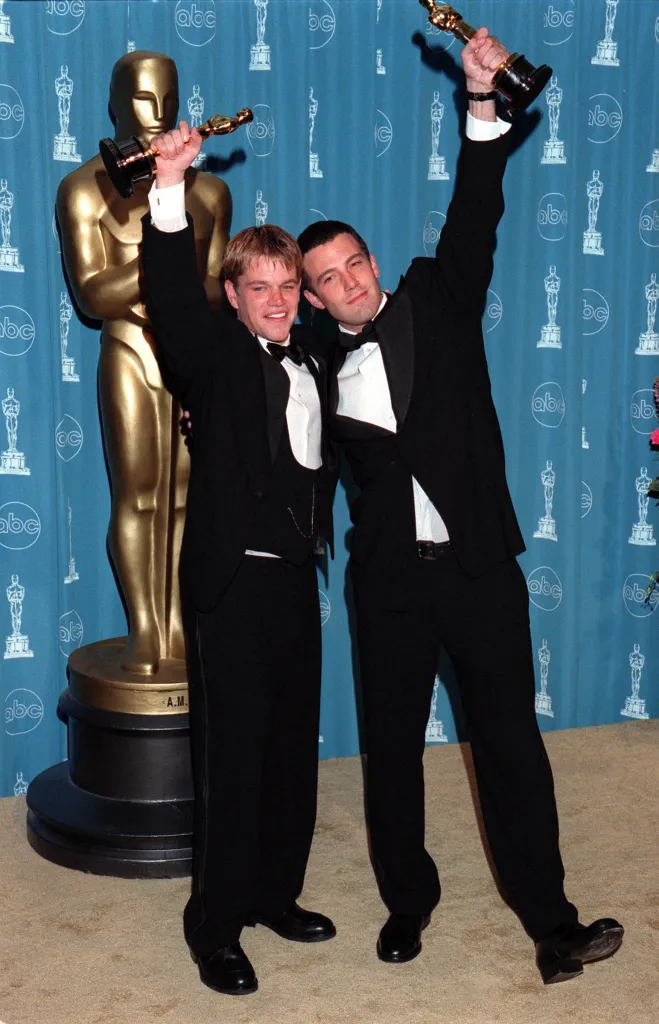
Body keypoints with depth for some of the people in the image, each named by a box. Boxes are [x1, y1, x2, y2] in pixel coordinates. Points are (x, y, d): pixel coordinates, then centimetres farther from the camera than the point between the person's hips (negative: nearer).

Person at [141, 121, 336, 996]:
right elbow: (172, 299, -25)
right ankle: (215, 925, 15)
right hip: (234, 580, -6)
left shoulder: (310, 358, 12)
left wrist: (320, 527, 7)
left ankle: (275, 893, 32)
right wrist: (170, 186, -35)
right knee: (232, 754, 0)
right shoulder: (215, 355, -7)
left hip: (294, 577, 6)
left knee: (293, 746, 14)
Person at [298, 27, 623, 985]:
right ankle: (407, 901, 29)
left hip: (478, 562, -1)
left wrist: (483, 104, -20)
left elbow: (473, 223, -9)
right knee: (392, 744, 11)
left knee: (510, 739, 4)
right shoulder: (324, 365, 6)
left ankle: (551, 921, 14)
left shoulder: (436, 304, 3)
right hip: (390, 576, 2)